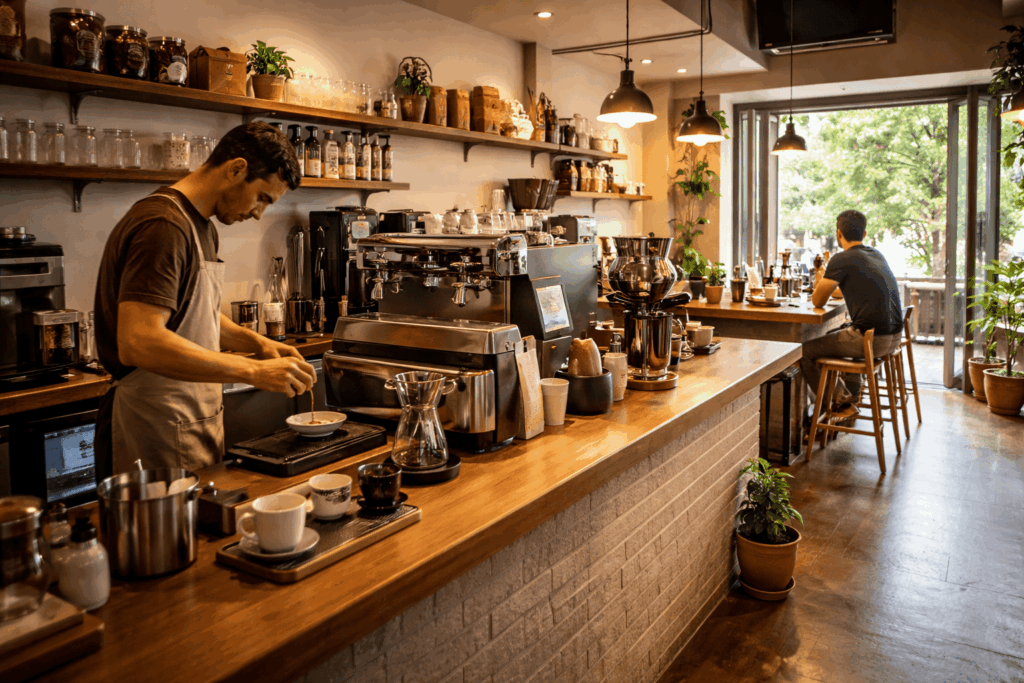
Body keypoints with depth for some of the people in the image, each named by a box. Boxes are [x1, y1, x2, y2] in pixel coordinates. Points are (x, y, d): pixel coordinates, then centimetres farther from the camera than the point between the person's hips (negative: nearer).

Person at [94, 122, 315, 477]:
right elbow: (138, 343, -30)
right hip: (158, 426, -9)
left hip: (195, 419, 9)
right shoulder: (163, 225, -19)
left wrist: (257, 342, 8)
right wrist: (252, 371, -27)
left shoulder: (203, 229, 14)